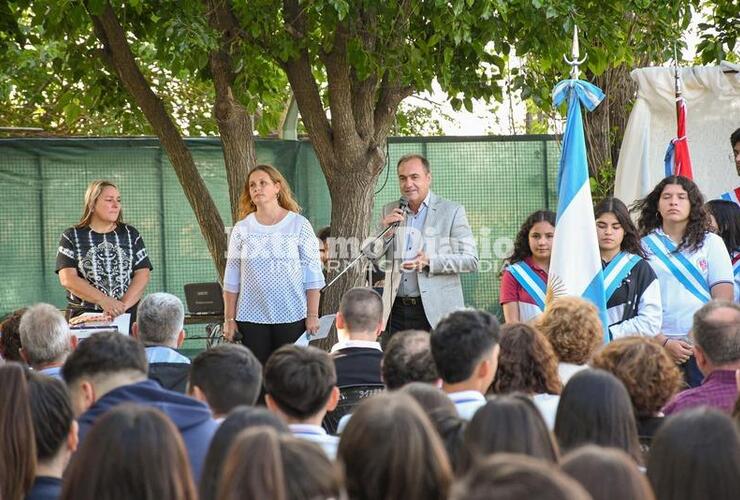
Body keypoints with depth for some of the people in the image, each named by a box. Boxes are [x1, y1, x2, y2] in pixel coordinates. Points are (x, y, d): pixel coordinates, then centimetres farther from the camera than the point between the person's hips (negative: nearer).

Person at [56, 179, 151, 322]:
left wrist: (124, 305, -12)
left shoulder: (130, 234, 13)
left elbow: (142, 275, 4)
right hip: (84, 317, -1)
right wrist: (104, 300, -16)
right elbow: (68, 279, -6)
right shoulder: (71, 237, 6)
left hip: (128, 316, 2)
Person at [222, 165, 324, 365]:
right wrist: (229, 319, 5)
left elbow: (313, 275, 1)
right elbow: (231, 279, 9)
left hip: (292, 318, -2)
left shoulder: (299, 225, 2)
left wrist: (312, 315, -4)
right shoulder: (242, 229, 7)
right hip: (251, 318, 2)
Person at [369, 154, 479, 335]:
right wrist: (384, 230, -4)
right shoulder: (390, 211, 14)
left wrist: (430, 262, -17)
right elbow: (370, 256, 15)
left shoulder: (452, 211, 2)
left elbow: (471, 261, -3)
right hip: (397, 311, 3)